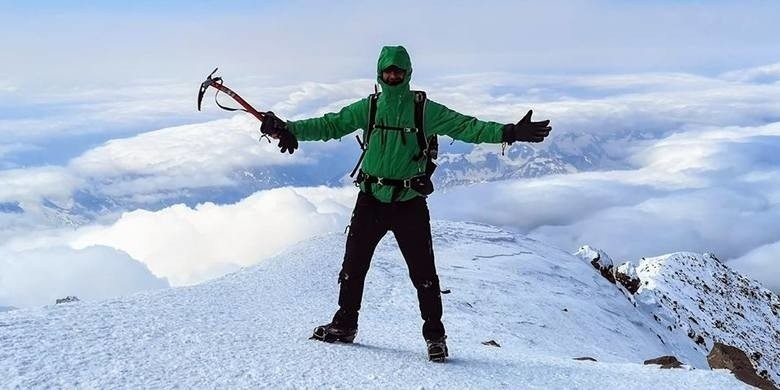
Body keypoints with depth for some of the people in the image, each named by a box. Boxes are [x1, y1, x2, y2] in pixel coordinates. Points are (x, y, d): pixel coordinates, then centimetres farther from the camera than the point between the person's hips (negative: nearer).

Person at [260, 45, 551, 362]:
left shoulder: (425, 110, -4)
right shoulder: (367, 108, 4)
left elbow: (465, 126, -9)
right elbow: (330, 125, 5)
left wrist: (508, 132, -22)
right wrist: (289, 129, -5)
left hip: (410, 203, -2)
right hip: (371, 199, 3)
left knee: (423, 273, -1)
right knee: (353, 265, 8)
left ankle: (434, 335, 14)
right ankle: (345, 324, 26)